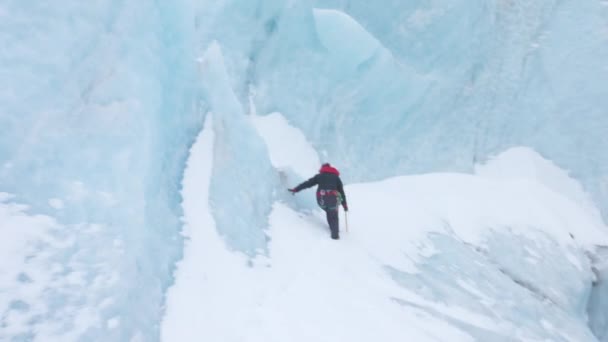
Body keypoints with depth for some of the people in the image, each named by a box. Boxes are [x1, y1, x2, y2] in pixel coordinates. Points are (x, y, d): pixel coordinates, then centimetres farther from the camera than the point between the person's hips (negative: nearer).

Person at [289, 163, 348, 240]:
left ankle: (333, 230, 21)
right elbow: (341, 192, 17)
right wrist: (345, 204, 20)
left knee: (328, 212, 26)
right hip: (333, 198, -1)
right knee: (334, 216, 12)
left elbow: (307, 183, 15)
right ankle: (335, 234, 1)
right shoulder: (336, 177, 20)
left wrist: (295, 189, 20)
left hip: (321, 199, 1)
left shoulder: (319, 176, 20)